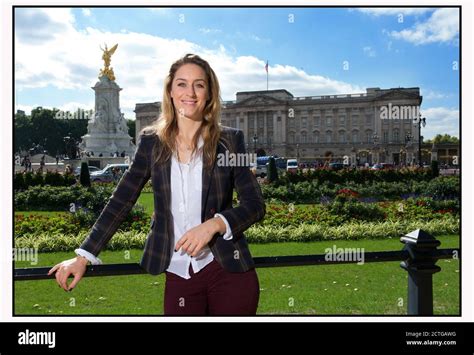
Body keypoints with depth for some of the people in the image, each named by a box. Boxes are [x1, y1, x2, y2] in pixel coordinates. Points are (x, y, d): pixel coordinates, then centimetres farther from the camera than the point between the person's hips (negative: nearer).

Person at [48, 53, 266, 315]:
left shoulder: (229, 140, -1)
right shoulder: (151, 142, 3)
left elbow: (255, 205, -2)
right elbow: (120, 202, 4)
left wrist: (214, 224, -19)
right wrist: (83, 256, -2)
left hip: (228, 270, -1)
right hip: (178, 274, 1)